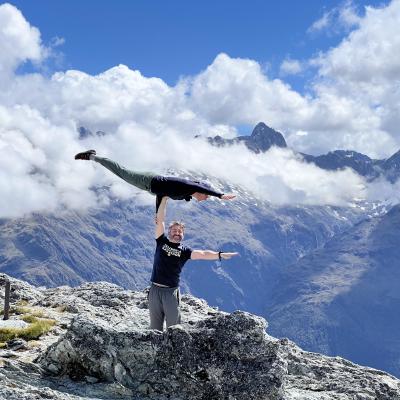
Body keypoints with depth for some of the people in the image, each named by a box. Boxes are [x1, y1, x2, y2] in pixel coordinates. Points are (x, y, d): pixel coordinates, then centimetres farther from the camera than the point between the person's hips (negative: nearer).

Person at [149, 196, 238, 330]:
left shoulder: (184, 251, 6)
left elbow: (202, 254, -8)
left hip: (171, 292, -1)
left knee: (173, 327, 1)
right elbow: (160, 220, 2)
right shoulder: (162, 242, 7)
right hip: (155, 289, 1)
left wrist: (220, 255, -23)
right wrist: (164, 199, -1)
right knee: (155, 327, 8)